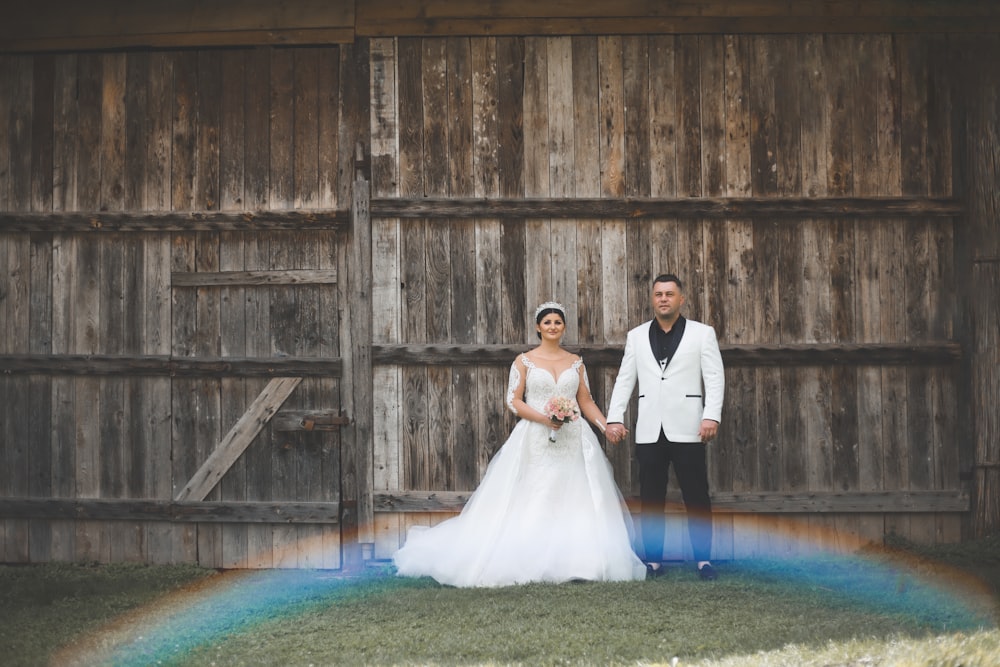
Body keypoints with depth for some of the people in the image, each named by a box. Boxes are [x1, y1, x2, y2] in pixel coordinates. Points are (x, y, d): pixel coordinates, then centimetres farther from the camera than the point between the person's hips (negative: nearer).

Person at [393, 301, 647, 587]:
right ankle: (527, 562, -1)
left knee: (573, 503, -1)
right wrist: (543, 418, -16)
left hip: (572, 441, 3)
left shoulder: (576, 362, 11)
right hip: (535, 441, -3)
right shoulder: (524, 361, 2)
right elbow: (513, 400, -2)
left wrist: (607, 426, -1)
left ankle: (572, 561, 5)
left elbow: (586, 402, 13)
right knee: (531, 504, -5)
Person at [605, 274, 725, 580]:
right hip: (649, 431, 2)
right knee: (650, 498, 5)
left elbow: (715, 378, -2)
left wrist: (712, 416, -14)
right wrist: (614, 418, -1)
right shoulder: (636, 336, 12)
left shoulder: (702, 334, 5)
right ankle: (653, 560, 11)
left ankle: (703, 559, 6)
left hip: (687, 429, -2)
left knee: (696, 496, -1)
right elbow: (624, 380, 10)